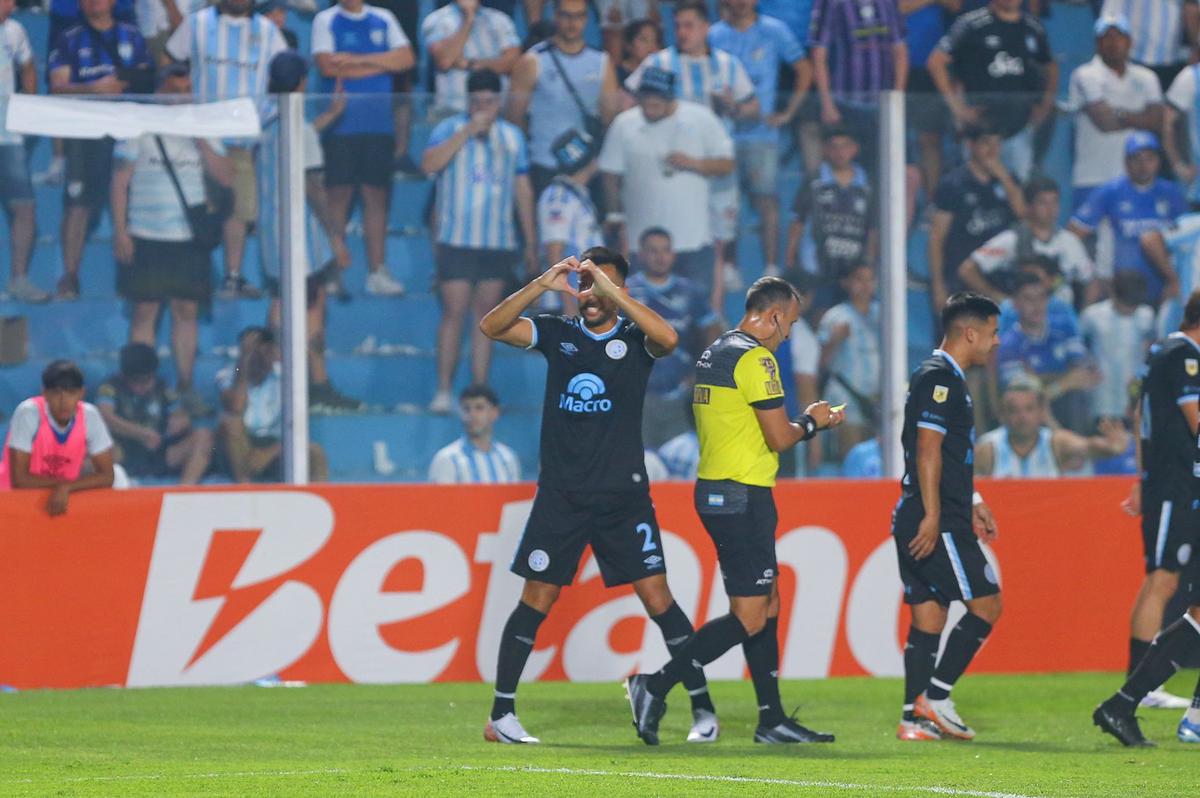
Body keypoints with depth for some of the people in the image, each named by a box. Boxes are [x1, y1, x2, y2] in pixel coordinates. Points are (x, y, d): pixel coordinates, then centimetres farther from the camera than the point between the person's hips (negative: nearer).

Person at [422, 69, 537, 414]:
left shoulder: (513, 136, 13)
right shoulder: (449, 129, 2)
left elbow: (523, 188, 16)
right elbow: (429, 164, -17)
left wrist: (531, 242, 14)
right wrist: (468, 131, -18)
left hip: (499, 242, 3)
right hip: (457, 240, -3)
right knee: (454, 313, -8)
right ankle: (443, 391, -5)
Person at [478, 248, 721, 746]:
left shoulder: (634, 339, 0)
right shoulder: (558, 334, 6)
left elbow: (667, 339, -23)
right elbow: (491, 327, -4)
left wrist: (610, 289, -25)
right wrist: (542, 285, -16)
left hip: (623, 495, -1)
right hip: (560, 494, 1)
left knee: (656, 596, -5)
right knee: (537, 597, 0)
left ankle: (703, 709, 2)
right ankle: (501, 714, 6)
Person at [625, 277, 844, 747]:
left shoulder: (714, 354, 16)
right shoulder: (754, 358, -14)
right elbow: (779, 438, -16)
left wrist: (805, 422, 19)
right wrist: (812, 423, 4)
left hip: (715, 492, 10)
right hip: (743, 497, -10)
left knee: (767, 606, 13)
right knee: (749, 616, -9)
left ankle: (772, 719, 13)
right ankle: (656, 686, -13)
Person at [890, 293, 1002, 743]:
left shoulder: (938, 378, 20)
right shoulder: (940, 379, -13)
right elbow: (927, 449, -20)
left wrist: (972, 504, 30)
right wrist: (932, 515, -22)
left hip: (922, 521, 10)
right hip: (938, 521, -10)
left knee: (928, 617, 8)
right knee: (986, 604, -6)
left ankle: (915, 719, 5)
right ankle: (935, 698, -7)